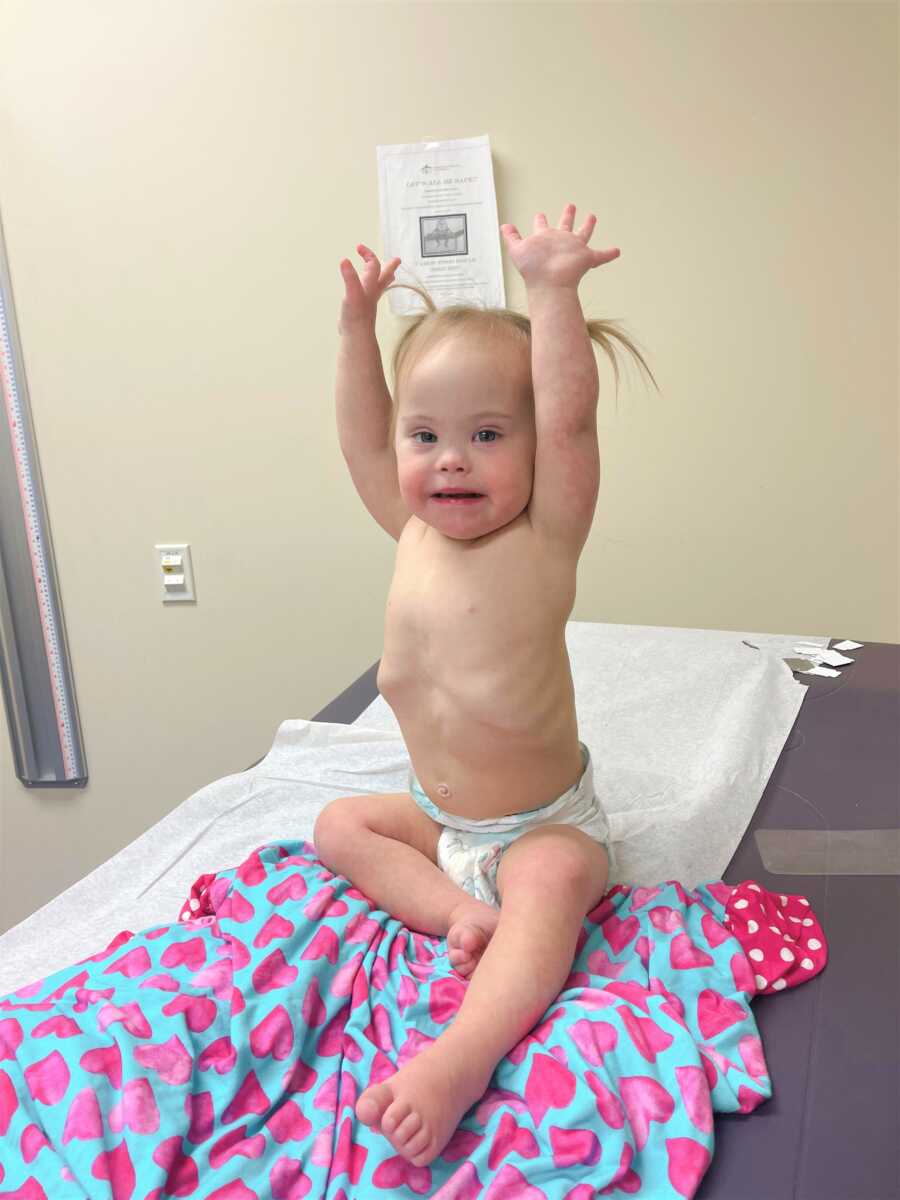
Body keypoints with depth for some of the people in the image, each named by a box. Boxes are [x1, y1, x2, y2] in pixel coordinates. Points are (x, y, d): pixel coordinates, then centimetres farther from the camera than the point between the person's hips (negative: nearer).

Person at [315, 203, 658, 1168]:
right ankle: (465, 915, -15)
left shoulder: (543, 538, -19)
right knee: (338, 826, 3)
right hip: (436, 815, 7)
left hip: (543, 824, -7)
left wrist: (550, 289, -31)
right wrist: (358, 326, 4)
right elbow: (362, 440, 7)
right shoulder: (414, 532, -3)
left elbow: (569, 412, -31)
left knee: (554, 882, -33)